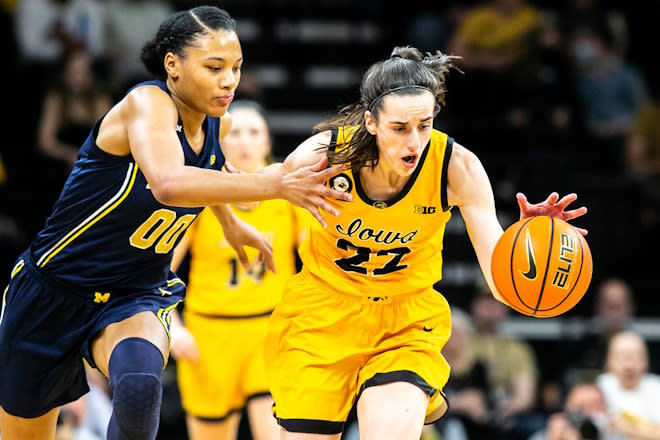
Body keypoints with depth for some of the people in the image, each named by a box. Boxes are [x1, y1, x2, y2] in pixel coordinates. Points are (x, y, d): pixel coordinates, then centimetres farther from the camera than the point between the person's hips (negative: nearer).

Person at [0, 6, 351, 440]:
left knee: (140, 384, -33)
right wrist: (272, 185, -51)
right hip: (54, 290, -4)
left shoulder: (218, 124, -3)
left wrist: (229, 221, 33)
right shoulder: (146, 103, -24)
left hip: (136, 297, 4)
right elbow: (168, 184, -46)